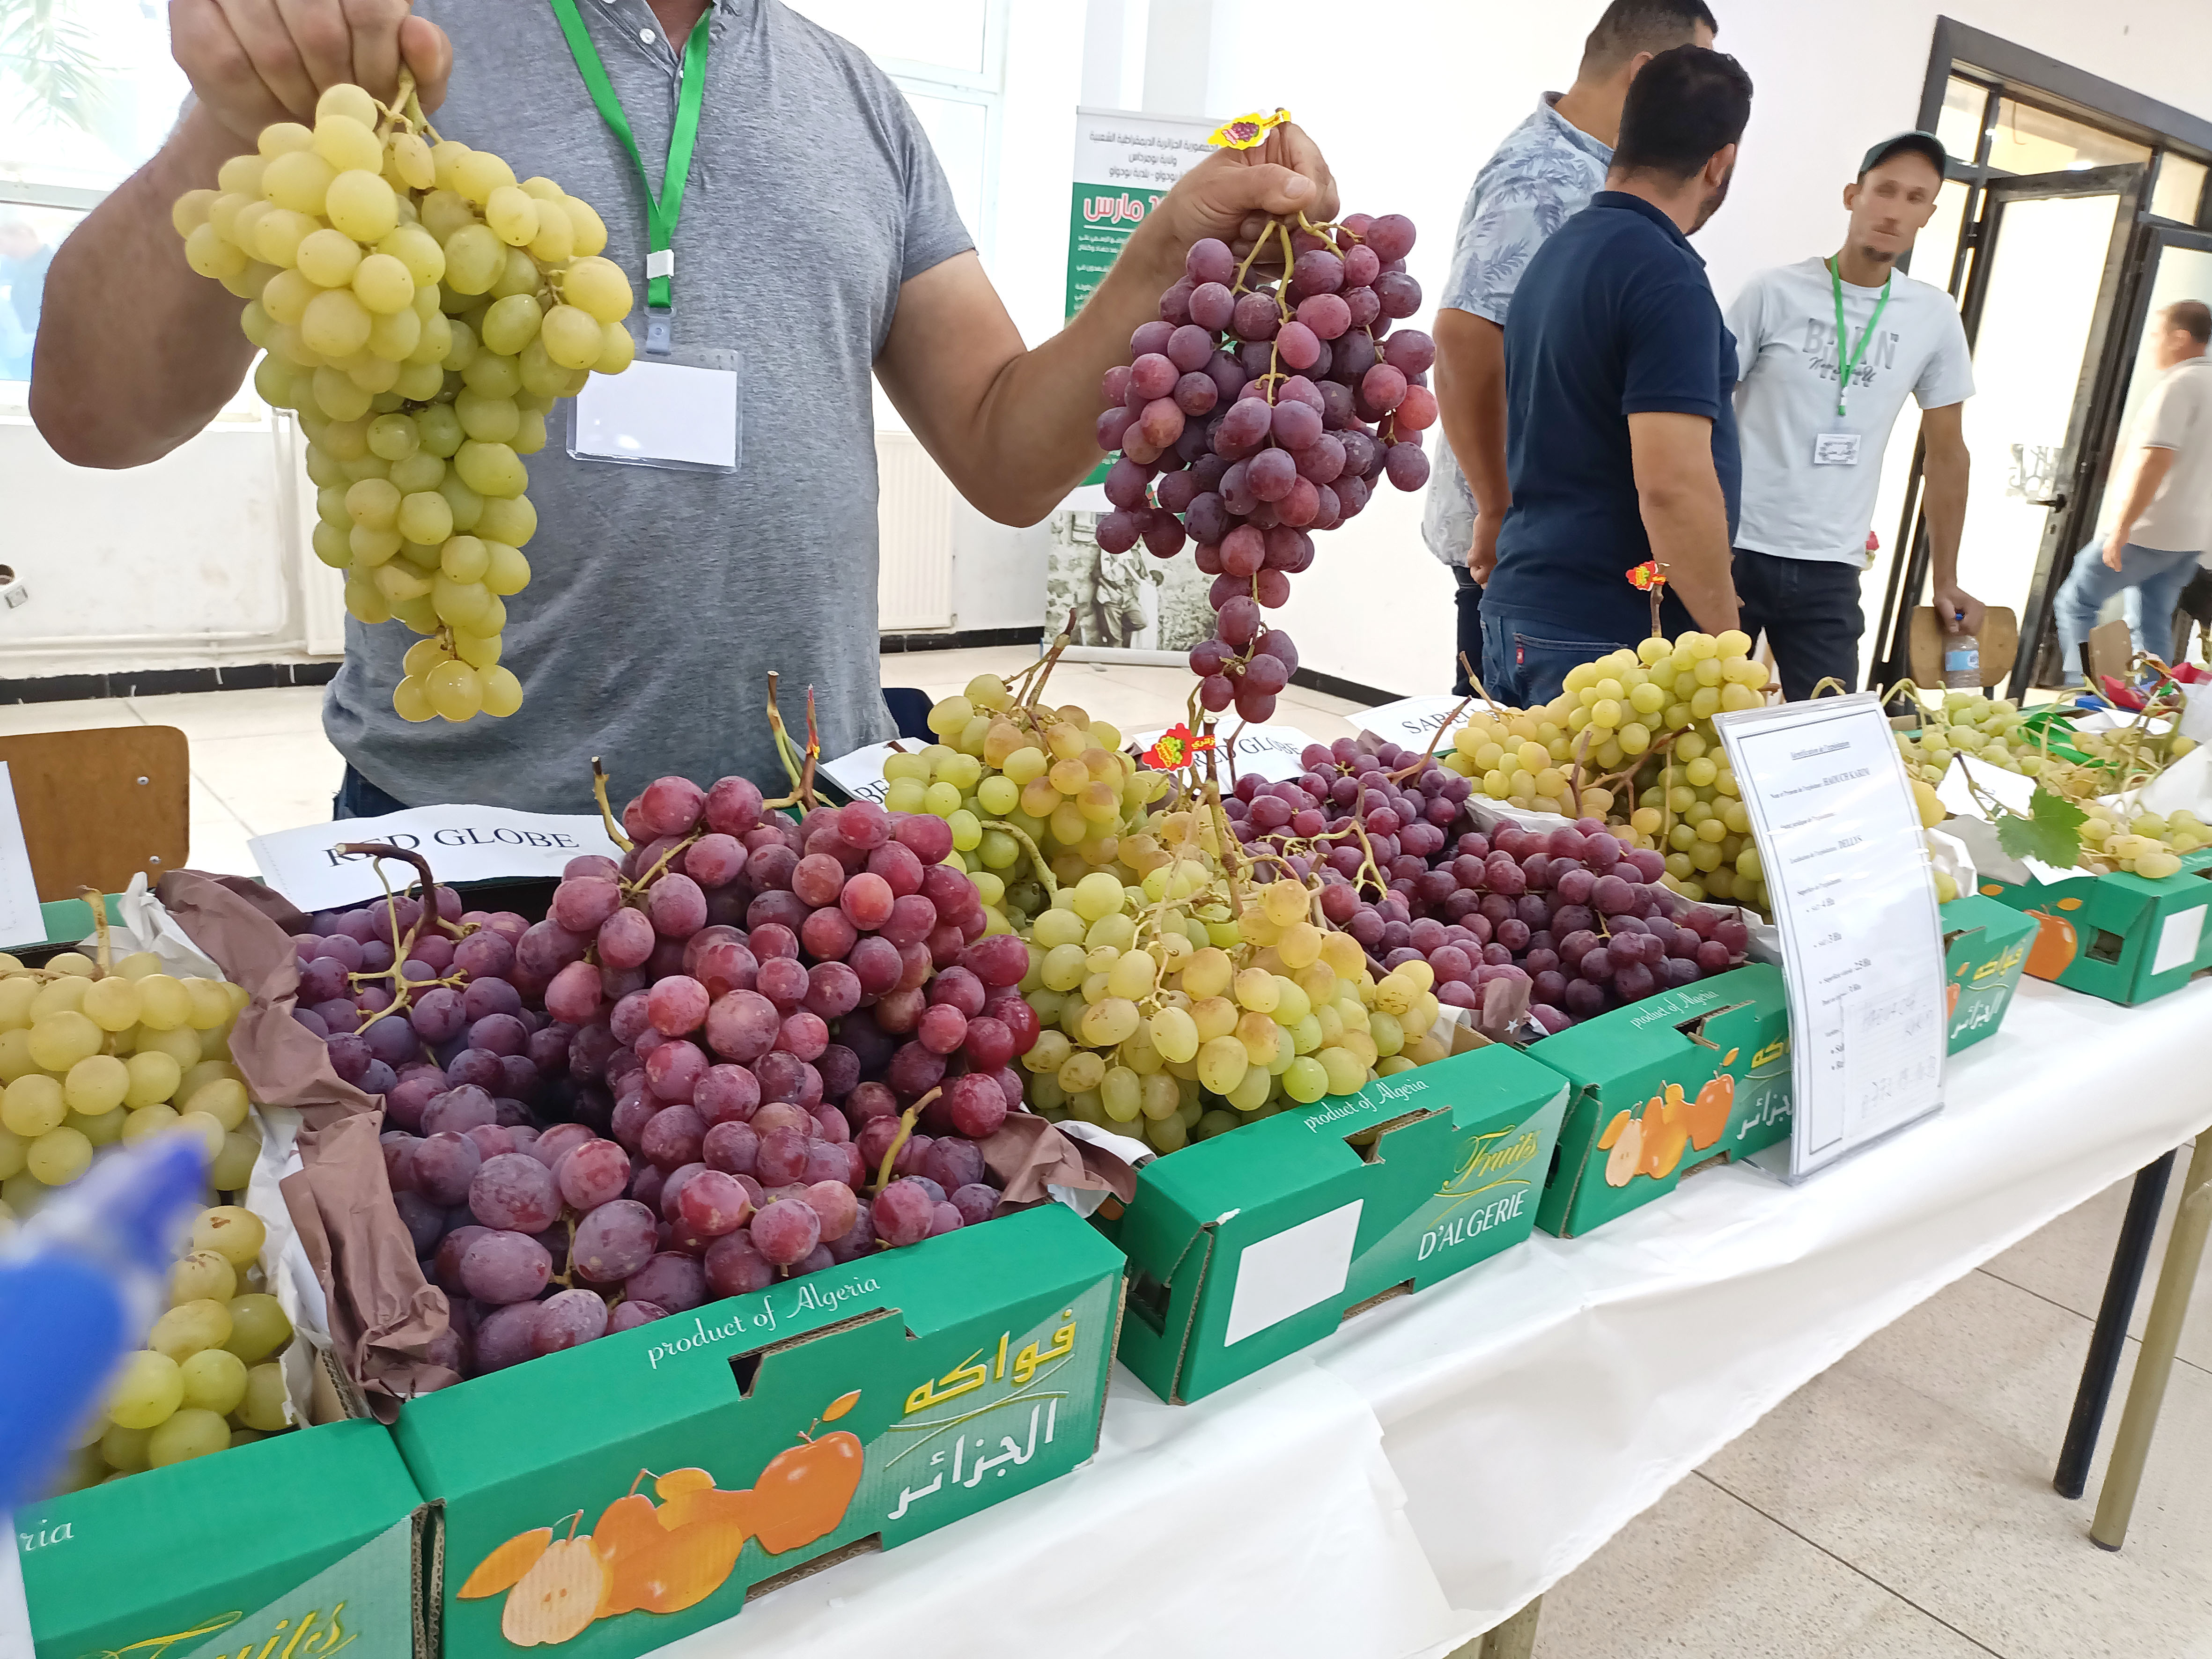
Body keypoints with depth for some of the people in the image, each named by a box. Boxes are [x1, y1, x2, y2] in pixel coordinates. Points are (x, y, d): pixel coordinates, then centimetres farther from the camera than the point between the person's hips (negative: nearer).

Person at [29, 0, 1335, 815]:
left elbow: (1006, 463, 5)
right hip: (469, 834, -3)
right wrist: (237, 133, -29)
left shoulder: (863, 106, 9)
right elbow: (98, 417, -10)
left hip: (822, 823, 4)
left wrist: (1167, 261, -11)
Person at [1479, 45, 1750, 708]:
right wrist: (1730, 647, -14)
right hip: (1608, 636, -9)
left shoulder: (1556, 252, 13)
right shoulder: (1667, 278, -15)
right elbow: (1673, 485, -22)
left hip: (1518, 608, 9)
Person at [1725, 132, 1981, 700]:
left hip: (1831, 573, 3)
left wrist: (1946, 581, 12)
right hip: (1733, 550, -2)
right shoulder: (1776, 292, -2)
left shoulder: (1935, 317, 6)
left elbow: (1946, 452, 13)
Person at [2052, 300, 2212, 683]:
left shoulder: (2177, 385, -14)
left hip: (2152, 530, -9)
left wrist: (2121, 528, -24)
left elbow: (2156, 460, -23)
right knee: (2152, 625, 12)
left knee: (2075, 602, 1)